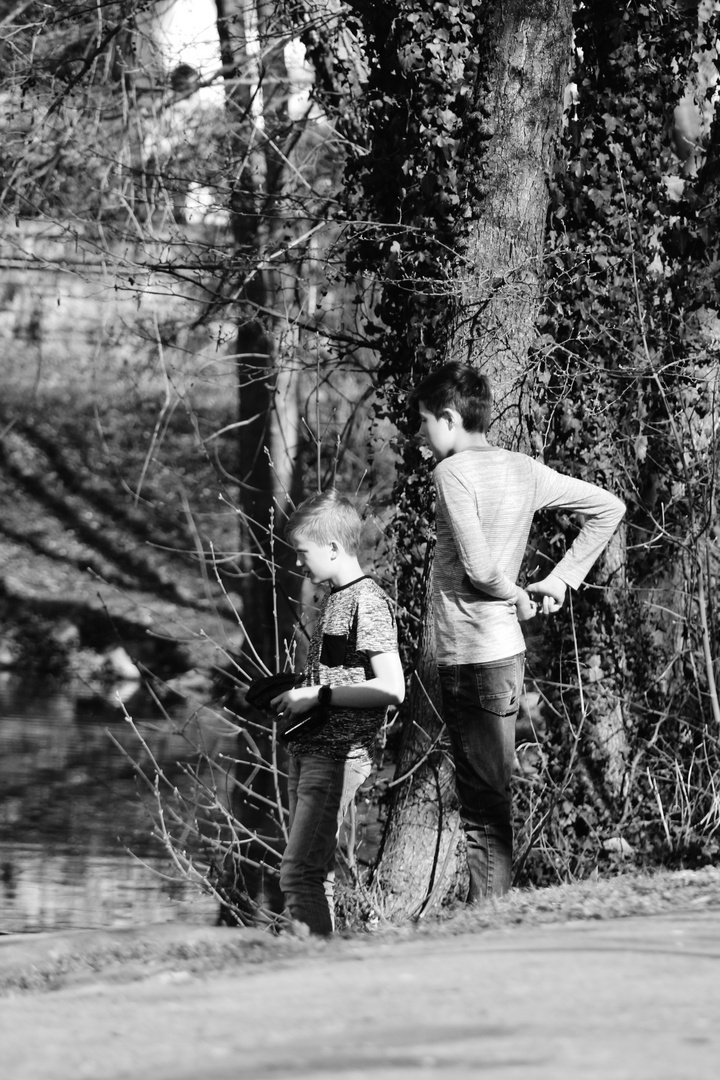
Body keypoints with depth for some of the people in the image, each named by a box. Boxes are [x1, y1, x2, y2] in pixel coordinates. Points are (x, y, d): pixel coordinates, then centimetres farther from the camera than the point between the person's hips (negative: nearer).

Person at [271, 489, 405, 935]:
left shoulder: (368, 602, -12)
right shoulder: (334, 598, 16)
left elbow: (391, 689, -20)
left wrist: (318, 696, -17)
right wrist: (295, 692, 11)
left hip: (339, 755, -10)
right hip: (310, 749, 10)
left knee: (299, 874, -14)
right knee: (315, 873, 11)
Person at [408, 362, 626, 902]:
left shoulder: (453, 471, -12)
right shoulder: (524, 469, 10)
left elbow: (478, 565, -22)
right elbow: (609, 508, 17)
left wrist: (513, 594, -2)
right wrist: (562, 579, 13)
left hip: (470, 655, -8)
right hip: (508, 651, 8)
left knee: (483, 803, -6)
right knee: (491, 798, 14)